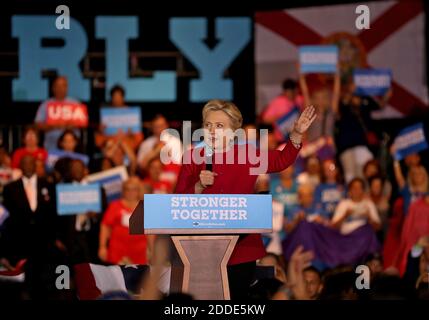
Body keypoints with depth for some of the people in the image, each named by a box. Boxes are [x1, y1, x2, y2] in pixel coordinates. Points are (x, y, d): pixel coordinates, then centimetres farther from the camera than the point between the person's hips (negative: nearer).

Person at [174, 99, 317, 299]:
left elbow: (282, 160, 15)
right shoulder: (193, 158, 0)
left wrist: (297, 133, 3)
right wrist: (199, 187, -17)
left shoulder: (247, 154, 4)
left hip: (241, 251, 1)